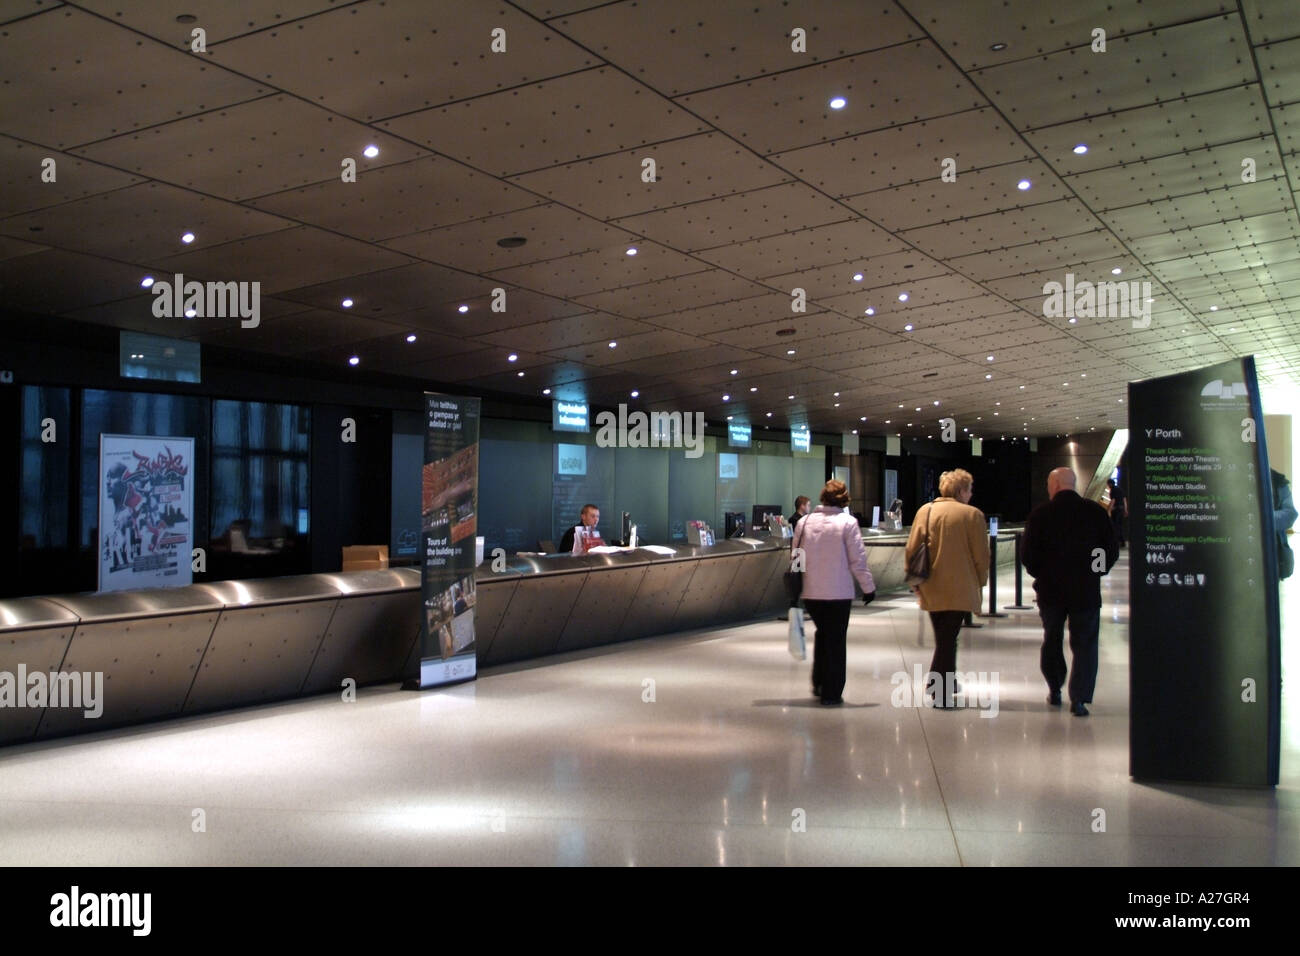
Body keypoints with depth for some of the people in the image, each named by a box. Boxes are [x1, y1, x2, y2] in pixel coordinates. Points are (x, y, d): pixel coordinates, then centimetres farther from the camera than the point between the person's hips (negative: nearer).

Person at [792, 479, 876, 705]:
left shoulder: (805, 522, 2)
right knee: (836, 640, 6)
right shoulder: (847, 522, -10)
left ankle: (818, 684, 24)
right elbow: (858, 559, -9)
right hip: (839, 593, -4)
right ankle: (831, 692, 8)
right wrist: (868, 587, 1)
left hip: (810, 592, 4)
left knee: (822, 633, 23)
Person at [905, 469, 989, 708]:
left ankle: (947, 683, 27)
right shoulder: (973, 515, -7)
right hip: (959, 588, -4)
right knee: (948, 639, -2)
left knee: (943, 637, 18)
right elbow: (980, 555, -5)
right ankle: (940, 692, -6)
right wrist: (980, 582, 8)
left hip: (931, 589, 4)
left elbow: (911, 549, 3)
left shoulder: (924, 511, 4)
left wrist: (915, 580, 11)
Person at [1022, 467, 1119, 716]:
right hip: (1086, 591, 0)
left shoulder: (1040, 514, -8)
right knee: (1084, 644, 5)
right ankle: (1079, 698, -4)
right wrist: (1095, 572, 14)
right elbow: (1112, 550, 0)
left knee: (1052, 640, 18)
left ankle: (1054, 690, 24)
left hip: (1050, 590, 0)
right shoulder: (1096, 512, -3)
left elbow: (1027, 555, -8)